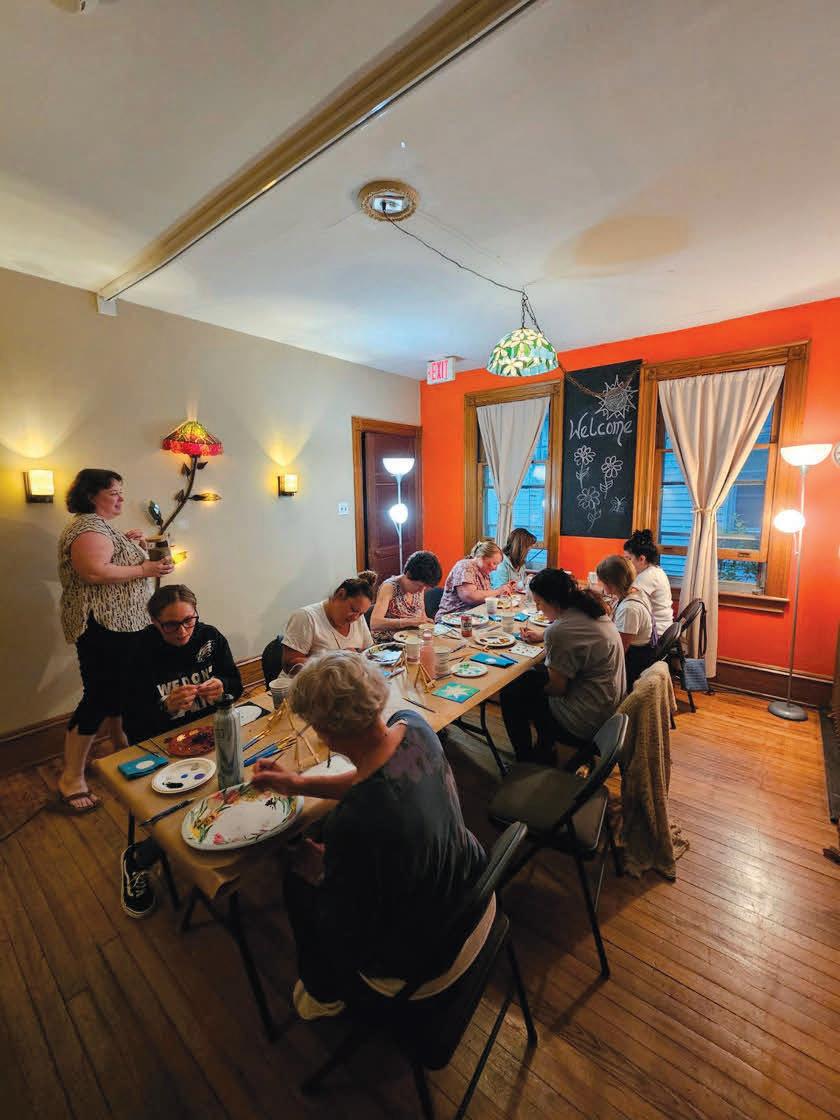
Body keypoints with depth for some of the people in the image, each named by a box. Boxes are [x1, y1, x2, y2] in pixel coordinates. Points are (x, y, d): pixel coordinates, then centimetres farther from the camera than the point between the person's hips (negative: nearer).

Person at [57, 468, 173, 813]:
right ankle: (71, 779, 6)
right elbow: (95, 572, -28)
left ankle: (121, 745, 38)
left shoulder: (101, 526, 17)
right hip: (103, 628, -11)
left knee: (119, 688, 21)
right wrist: (145, 570, -22)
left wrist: (131, 545, 9)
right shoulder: (88, 528, -16)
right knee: (98, 696, -5)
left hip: (120, 624, 11)